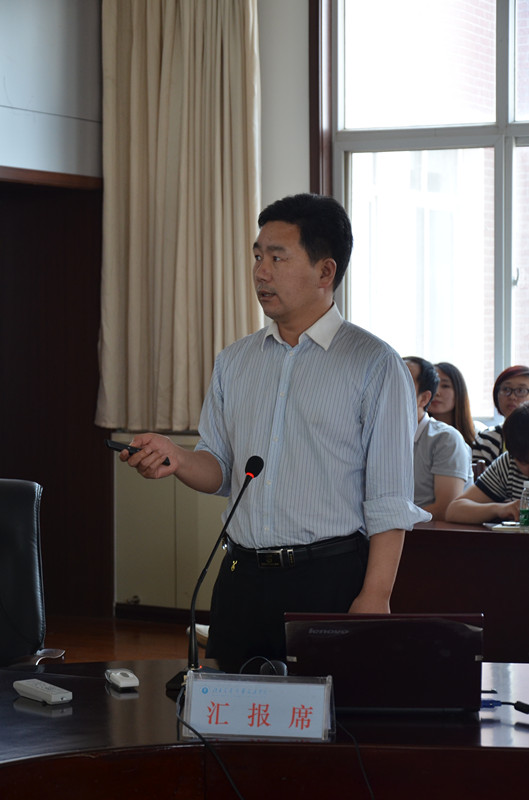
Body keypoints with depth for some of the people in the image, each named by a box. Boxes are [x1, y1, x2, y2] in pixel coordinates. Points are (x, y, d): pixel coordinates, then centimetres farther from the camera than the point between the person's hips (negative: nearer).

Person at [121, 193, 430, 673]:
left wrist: (375, 595, -15)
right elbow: (220, 469, 15)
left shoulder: (374, 364, -3)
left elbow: (389, 500, -7)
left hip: (331, 579, -5)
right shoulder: (234, 362, 14)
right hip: (242, 577, 5)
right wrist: (178, 460, -7)